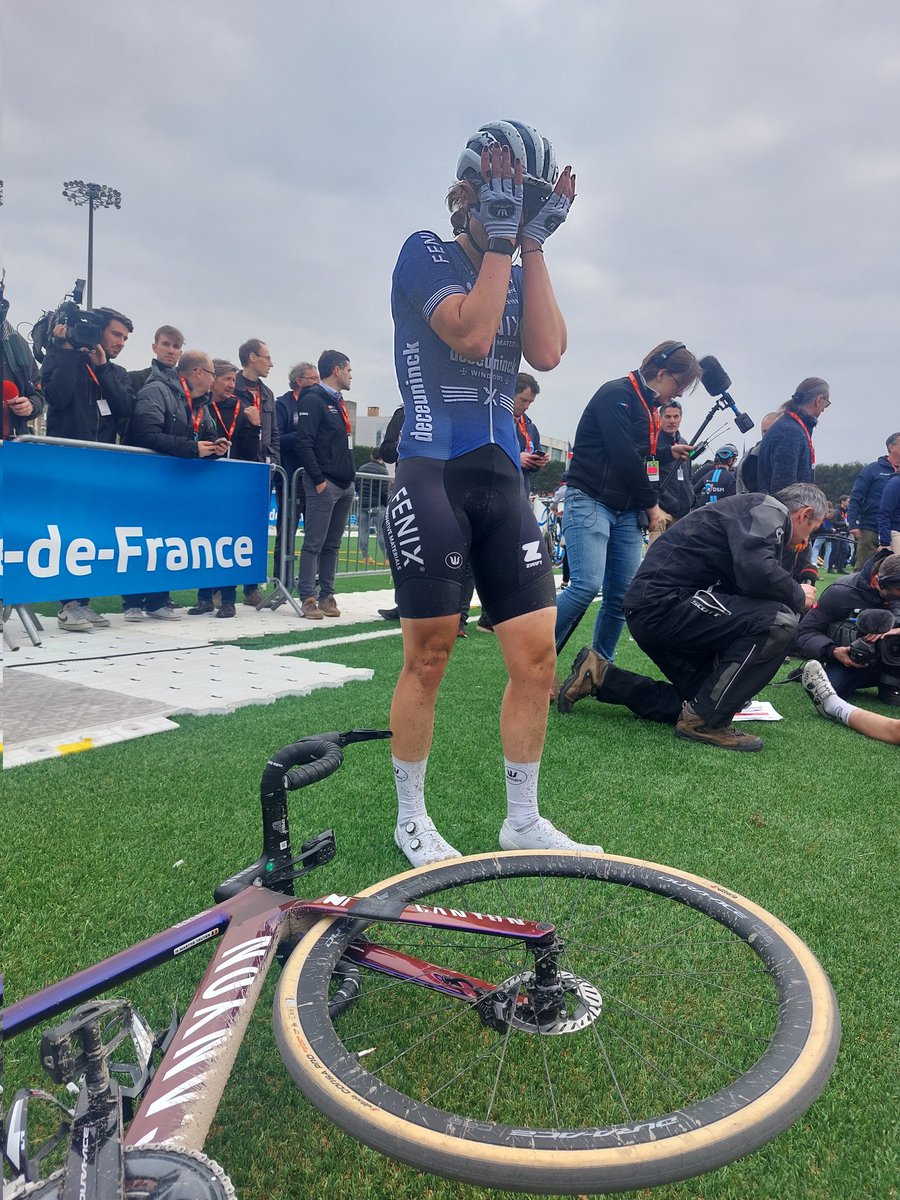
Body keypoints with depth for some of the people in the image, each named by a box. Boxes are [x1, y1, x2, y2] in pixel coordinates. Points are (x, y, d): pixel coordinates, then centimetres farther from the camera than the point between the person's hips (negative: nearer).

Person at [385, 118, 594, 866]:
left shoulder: (519, 276, 18)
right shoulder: (427, 254, 3)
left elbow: (547, 353, -2)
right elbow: (470, 334, -15)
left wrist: (533, 245, 0)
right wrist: (499, 240, -8)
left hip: (503, 479, 6)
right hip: (433, 476, -5)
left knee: (537, 655, 1)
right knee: (429, 656, 0)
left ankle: (523, 820, 18)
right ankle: (411, 818, 19)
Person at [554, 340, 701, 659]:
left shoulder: (646, 405, 18)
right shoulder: (615, 394, -9)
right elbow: (623, 456, -16)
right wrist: (651, 504, -7)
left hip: (627, 511, 9)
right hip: (590, 501, -9)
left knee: (622, 596, 1)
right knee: (587, 585, -22)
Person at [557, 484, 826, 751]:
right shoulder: (766, 509, -5)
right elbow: (756, 572, -23)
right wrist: (799, 597, -6)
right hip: (663, 604, -11)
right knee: (778, 622, -19)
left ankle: (600, 676, 17)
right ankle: (707, 721, -11)